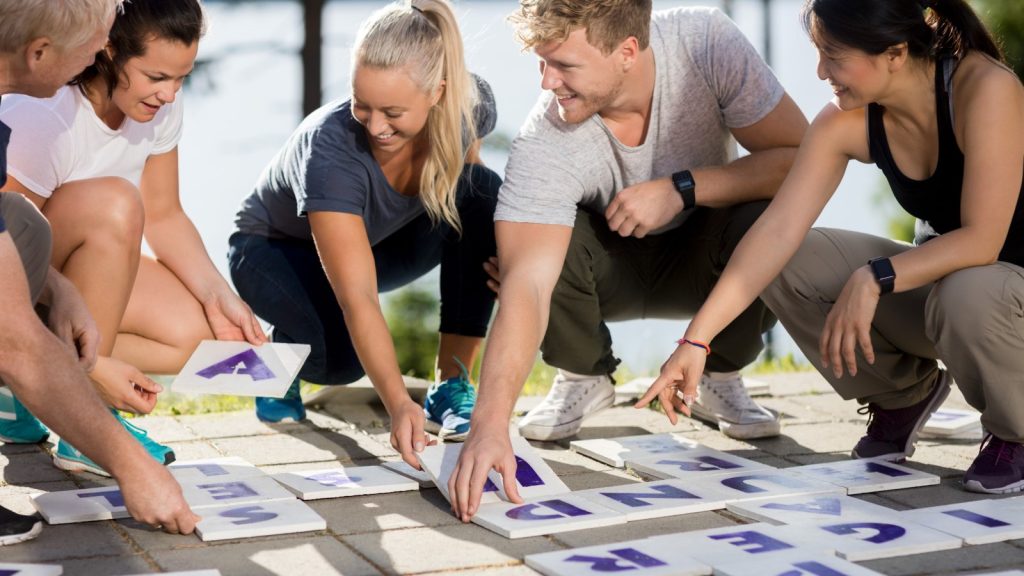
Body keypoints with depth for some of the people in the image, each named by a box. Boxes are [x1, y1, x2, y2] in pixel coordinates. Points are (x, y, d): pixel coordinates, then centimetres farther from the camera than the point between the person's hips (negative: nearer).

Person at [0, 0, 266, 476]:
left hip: (80, 268, 7)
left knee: (199, 335, -14)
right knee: (112, 202, -35)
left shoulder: (158, 108, -8)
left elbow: (163, 216, 1)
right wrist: (91, 366, -32)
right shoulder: (43, 118, -30)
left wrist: (217, 292, -16)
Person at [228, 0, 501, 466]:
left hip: (377, 240, 5)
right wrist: (398, 404, -56)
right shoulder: (329, 149, -39)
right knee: (342, 353, -35)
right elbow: (357, 299, -45)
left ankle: (451, 386, -18)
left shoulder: (471, 104, -25)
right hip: (275, 248, -4)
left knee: (484, 194, -25)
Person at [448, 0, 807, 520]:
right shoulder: (543, 142, -31)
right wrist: (490, 424, -51)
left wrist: (682, 188, -35)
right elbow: (526, 283, -39)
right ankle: (583, 377, 0)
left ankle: (723, 377, -2)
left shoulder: (706, 43, -28)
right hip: (613, 267, 0)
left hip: (699, 256, 1)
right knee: (526, 238, -32)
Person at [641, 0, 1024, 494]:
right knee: (789, 264, -14)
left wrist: (874, 279, -38)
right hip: (940, 278, 5)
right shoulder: (846, 122, -12)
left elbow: (982, 240, -31)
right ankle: (902, 393, 11)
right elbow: (778, 231, -17)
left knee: (967, 294, -40)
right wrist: (696, 340, -23)